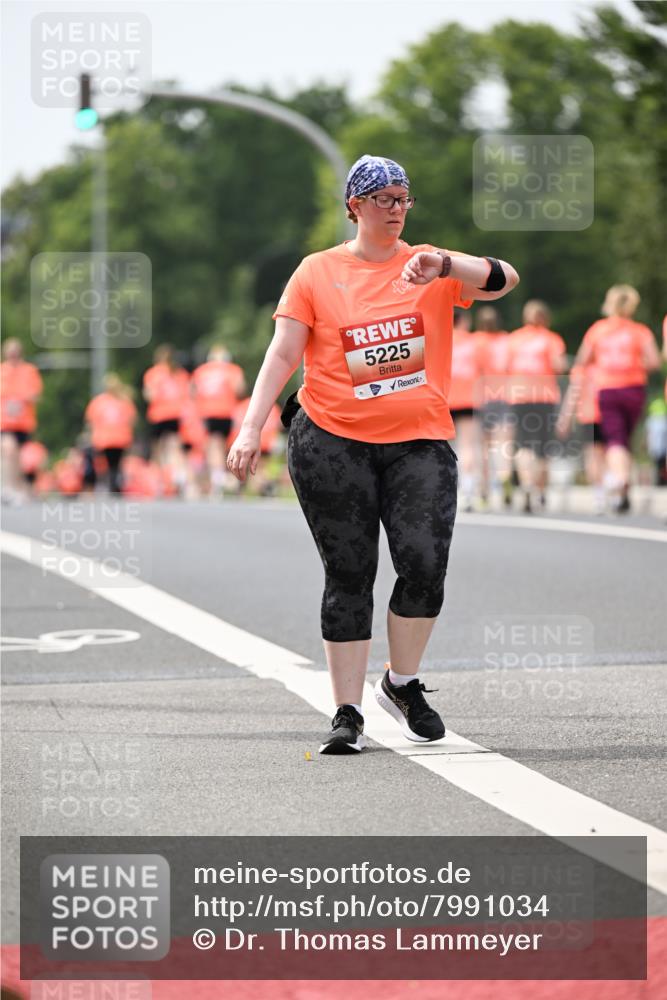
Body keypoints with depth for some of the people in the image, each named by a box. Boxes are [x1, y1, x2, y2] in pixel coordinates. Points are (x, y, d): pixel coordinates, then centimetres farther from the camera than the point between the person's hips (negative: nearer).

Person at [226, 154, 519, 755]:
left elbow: (504, 280, -7)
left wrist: (443, 265, -24)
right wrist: (252, 427, -6)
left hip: (420, 442, 1)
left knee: (425, 564, -13)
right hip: (332, 441, -1)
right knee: (348, 576, -1)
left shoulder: (431, 267, 8)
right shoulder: (318, 272, 7)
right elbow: (284, 353, 4)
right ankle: (348, 715, 7)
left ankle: (403, 684, 11)